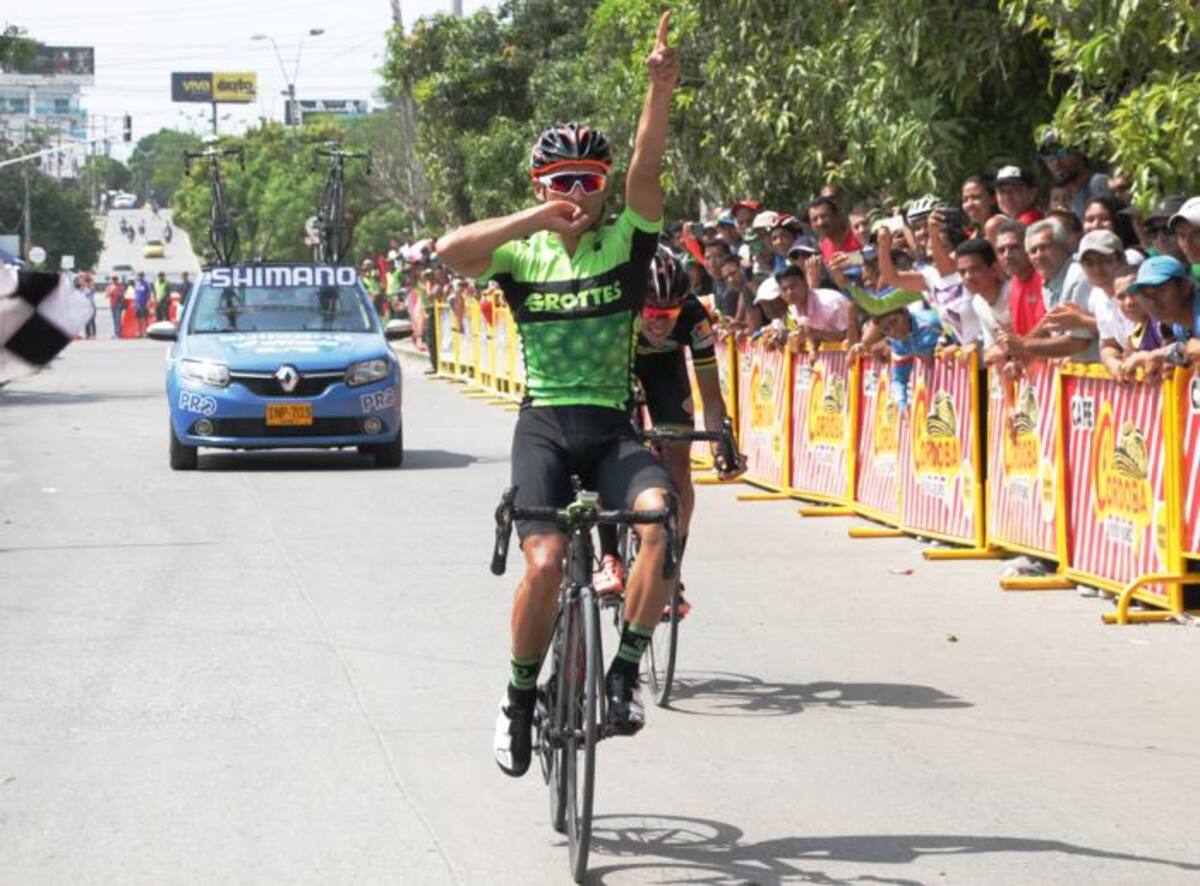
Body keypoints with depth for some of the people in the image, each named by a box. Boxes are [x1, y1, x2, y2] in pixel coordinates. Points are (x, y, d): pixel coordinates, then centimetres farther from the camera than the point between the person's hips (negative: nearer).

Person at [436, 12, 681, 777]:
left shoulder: (625, 243, 4)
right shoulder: (522, 254, 3)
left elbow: (647, 169, -13)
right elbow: (450, 252, -17)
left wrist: (661, 88, -28)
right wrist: (535, 219, -24)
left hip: (613, 425, 1)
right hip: (545, 423, -1)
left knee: (659, 518, -28)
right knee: (546, 563, -18)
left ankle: (625, 673, -14)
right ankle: (520, 698, 6)